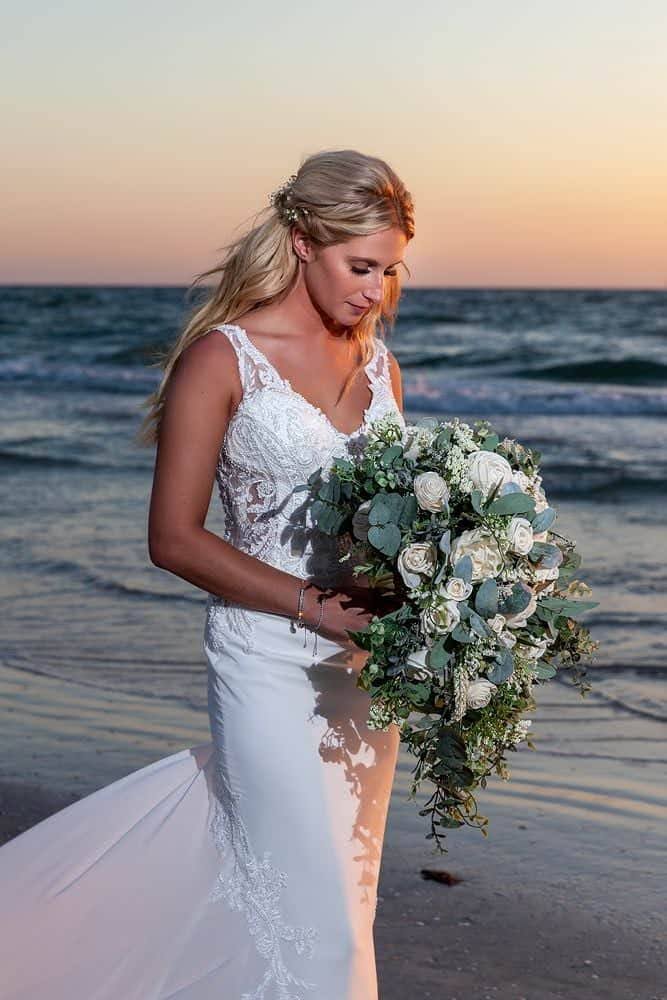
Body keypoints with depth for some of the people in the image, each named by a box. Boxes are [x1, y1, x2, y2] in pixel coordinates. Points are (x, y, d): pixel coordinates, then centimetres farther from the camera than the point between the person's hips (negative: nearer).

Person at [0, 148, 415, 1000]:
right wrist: (315, 606, -18)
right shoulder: (222, 359, -10)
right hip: (270, 665, -6)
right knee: (311, 913, -1)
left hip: (365, 660, 7)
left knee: (344, 881, 17)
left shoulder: (378, 365, 8)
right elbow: (174, 539, -12)